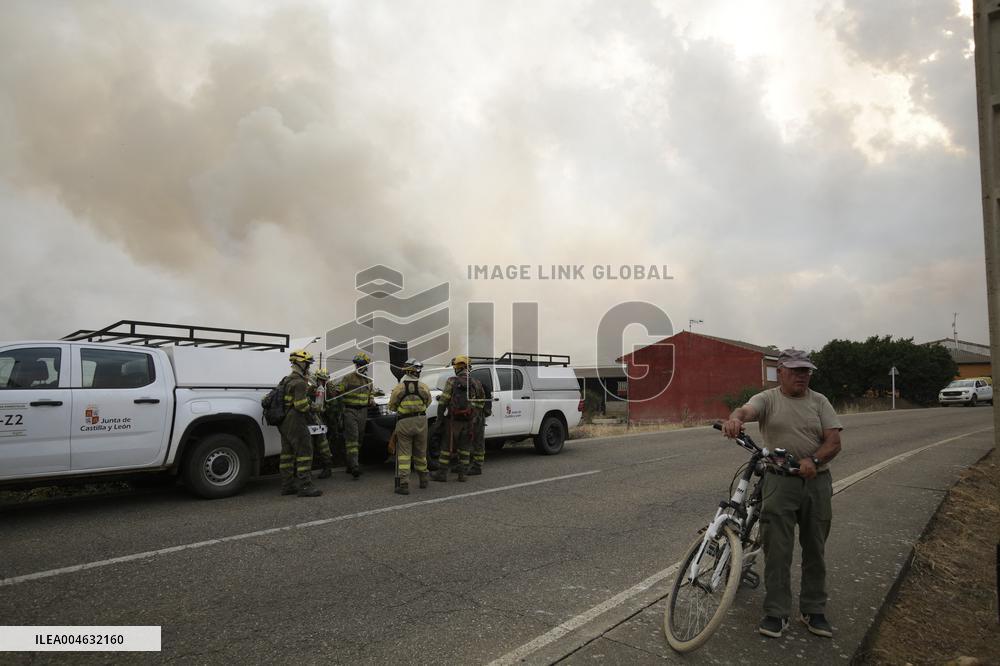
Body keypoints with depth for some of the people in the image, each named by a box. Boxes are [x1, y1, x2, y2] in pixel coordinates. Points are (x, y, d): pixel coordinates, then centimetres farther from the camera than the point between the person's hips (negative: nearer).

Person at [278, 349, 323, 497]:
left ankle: (287, 485, 20)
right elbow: (301, 404, -22)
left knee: (287, 454, 14)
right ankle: (304, 486, -7)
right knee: (304, 452, -7)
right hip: (296, 423, -10)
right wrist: (311, 408, -4)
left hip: (284, 423, 10)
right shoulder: (300, 382, -16)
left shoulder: (287, 380, 16)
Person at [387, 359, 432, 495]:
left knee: (403, 454, 1)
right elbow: (428, 403, 10)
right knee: (420, 453, 18)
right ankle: (423, 479, 32)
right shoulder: (424, 387, -5)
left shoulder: (398, 388, -8)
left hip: (404, 423, -2)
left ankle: (403, 484, -7)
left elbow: (391, 407, 2)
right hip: (421, 421, 2)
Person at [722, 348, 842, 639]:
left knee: (814, 550, 12)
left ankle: (813, 611, 26)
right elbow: (746, 410, -21)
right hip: (780, 481, -3)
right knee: (777, 550, -2)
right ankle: (776, 613, 9)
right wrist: (735, 419, -46)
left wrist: (813, 460, -20)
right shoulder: (768, 399, 1)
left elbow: (834, 441, 0)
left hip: (817, 482, 3)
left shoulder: (819, 401, 8)